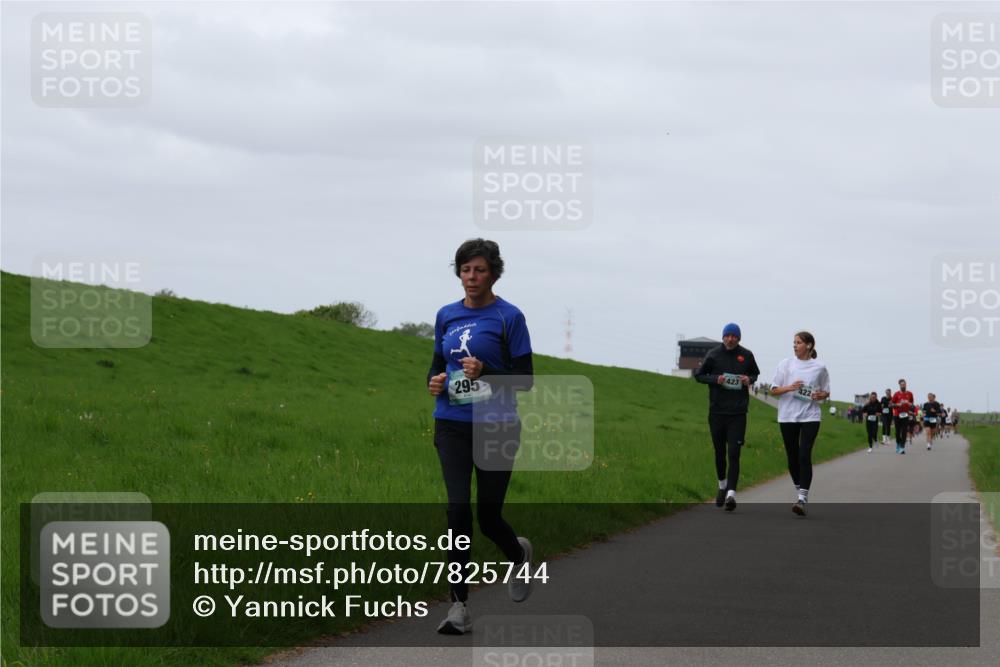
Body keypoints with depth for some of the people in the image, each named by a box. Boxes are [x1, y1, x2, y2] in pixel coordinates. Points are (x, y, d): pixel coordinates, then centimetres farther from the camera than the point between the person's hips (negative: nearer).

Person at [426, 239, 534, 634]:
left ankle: (519, 555, 40)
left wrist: (485, 372, -22)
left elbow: (525, 378, -5)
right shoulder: (447, 316, 9)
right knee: (458, 510, -11)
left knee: (489, 517, 4)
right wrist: (434, 381, -4)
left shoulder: (508, 317, -5)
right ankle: (459, 607, -9)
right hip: (452, 426, 3)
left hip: (496, 427, -3)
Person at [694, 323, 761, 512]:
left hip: (738, 413, -1)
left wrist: (750, 379, -4)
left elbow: (755, 373, 19)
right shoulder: (713, 354, 0)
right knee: (719, 452, 12)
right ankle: (722, 486, 35)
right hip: (717, 411, 1)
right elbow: (698, 375, 7)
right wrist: (715, 379, -11)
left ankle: (731, 493, -17)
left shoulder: (746, 355, 2)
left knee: (734, 454, -11)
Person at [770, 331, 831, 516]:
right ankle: (799, 490, 28)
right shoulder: (786, 364, 4)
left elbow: (826, 392, 14)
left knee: (805, 456, -14)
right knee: (792, 457, 8)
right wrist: (789, 388, -15)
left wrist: (821, 395, -9)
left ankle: (803, 499, -19)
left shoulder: (820, 367, 3)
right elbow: (774, 390, 4)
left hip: (810, 417, -2)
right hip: (788, 416, 2)